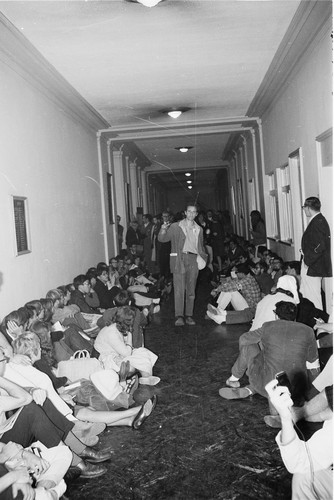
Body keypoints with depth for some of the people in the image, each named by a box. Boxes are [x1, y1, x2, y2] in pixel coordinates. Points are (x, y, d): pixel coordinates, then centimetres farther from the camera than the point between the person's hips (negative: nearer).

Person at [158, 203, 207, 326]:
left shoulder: (199, 229, 17)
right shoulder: (175, 227, 7)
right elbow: (162, 239, 2)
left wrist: (203, 257, 9)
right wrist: (163, 231, -19)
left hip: (193, 260, 3)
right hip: (179, 259, -3)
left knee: (191, 290, 5)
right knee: (179, 289, -10)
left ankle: (189, 316, 12)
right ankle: (179, 317, -10)